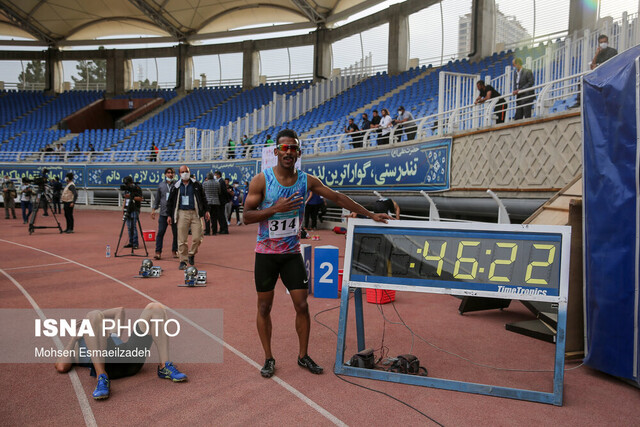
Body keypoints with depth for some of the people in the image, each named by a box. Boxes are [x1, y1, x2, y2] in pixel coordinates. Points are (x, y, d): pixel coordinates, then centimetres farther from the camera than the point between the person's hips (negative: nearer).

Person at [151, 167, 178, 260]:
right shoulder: (161, 185, 11)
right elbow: (157, 199, 17)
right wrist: (153, 209, 10)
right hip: (163, 213, 1)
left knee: (176, 233, 4)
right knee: (160, 232, -3)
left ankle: (174, 250, 18)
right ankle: (158, 252, 2)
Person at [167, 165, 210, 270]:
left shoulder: (196, 185, 8)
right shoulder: (176, 186, 8)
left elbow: (203, 198, 13)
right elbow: (171, 201, 13)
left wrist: (206, 211, 8)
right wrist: (170, 215, 10)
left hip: (195, 213, 0)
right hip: (182, 213, 0)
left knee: (197, 238, -6)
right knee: (182, 240, -2)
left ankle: (191, 254, 20)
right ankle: (183, 261, 8)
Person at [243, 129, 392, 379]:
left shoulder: (306, 180, -1)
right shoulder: (262, 180, -10)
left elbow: (338, 198, 5)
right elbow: (246, 217, -11)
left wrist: (370, 214, 5)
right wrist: (275, 208, -25)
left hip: (292, 253, 2)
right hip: (266, 254, -2)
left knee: (302, 305, 3)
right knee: (264, 306, 5)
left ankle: (303, 356, 23)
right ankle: (269, 358, 23)